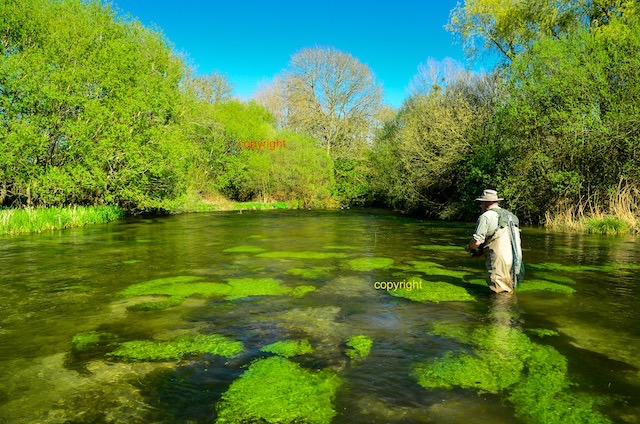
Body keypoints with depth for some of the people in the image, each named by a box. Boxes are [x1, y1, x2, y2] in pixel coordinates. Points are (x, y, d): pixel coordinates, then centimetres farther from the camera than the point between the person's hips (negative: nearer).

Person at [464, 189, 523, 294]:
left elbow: (477, 241, -14)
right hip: (516, 261, 8)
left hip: (499, 261, -8)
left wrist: (468, 247, 10)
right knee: (509, 293, 18)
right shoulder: (511, 216, 18)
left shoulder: (486, 216, -7)